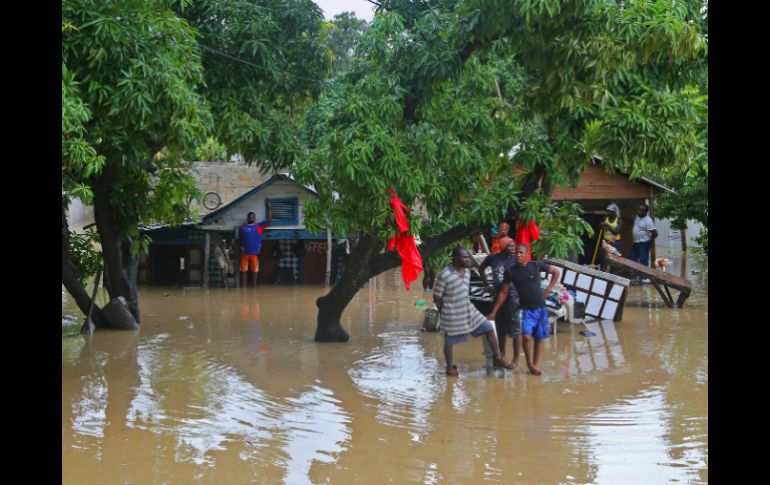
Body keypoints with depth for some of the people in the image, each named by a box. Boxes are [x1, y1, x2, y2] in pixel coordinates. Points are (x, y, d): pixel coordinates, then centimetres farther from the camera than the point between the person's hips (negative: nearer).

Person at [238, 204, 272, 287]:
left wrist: (269, 208, -6)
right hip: (244, 253, 0)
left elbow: (269, 220, -1)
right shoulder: (242, 227, 8)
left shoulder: (259, 226, 6)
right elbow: (239, 240, 10)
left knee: (254, 271, 4)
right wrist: (240, 247, -6)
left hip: (255, 253, 0)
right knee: (243, 271, 0)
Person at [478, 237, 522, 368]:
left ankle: (516, 360, 5)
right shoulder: (493, 258, 0)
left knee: (515, 330, -3)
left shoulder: (515, 260, -9)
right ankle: (502, 355, 32)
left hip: (512, 297, -4)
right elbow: (481, 269, 18)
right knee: (500, 329, 16)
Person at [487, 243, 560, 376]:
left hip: (540, 308, 1)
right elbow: (503, 292, 0)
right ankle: (529, 363, 3)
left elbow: (556, 272, 7)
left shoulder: (536, 265, -7)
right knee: (527, 336, -18)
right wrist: (493, 312, -2)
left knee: (539, 338, 6)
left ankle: (536, 364, 20)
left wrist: (549, 289, -2)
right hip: (525, 309, -1)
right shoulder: (510, 271, -6)